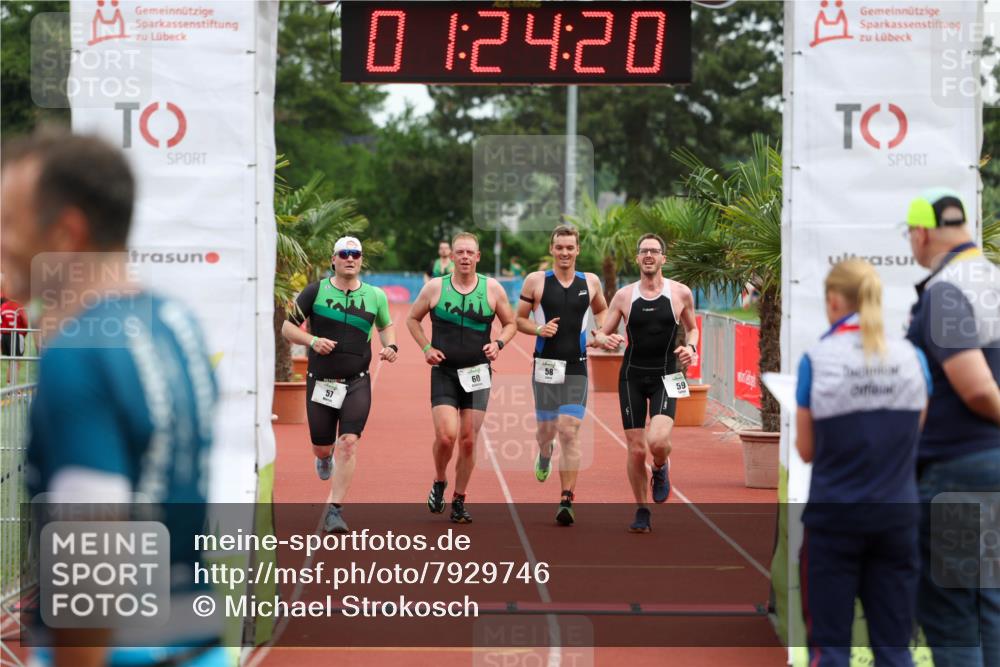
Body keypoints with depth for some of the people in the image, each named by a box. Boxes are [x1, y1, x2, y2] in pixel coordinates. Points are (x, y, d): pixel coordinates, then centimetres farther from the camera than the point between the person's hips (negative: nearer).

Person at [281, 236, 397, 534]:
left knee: (348, 445, -14)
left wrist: (390, 346, 1)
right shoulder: (315, 291, -2)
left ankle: (334, 510, -9)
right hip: (320, 382, 0)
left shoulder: (375, 296, 4)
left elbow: (386, 326, 22)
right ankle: (325, 457, 48)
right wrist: (312, 340, -16)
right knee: (322, 448, 8)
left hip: (357, 383, 0)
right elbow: (287, 327, 2)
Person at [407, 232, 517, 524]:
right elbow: (413, 319, 13)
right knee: (446, 436, -16)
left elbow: (510, 323, 13)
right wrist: (426, 348, -2)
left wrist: (498, 343, -7)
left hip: (477, 374, 1)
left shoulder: (492, 289, 2)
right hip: (444, 373, -1)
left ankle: (459, 502, 16)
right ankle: (439, 482, 13)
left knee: (468, 440, 2)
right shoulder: (435, 287, 0)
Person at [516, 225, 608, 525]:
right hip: (545, 364, 0)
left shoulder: (590, 282, 6)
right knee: (547, 427, 9)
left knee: (570, 432, -9)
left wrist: (601, 332, 7)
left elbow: (601, 309, 26)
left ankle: (567, 501, -9)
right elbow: (519, 319, 6)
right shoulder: (536, 281, 0)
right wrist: (539, 329, -13)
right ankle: (544, 454, 48)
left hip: (576, 367, 0)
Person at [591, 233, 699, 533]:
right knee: (636, 450, 0)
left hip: (665, 376, -1)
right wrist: (605, 340, -17)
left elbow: (692, 328, 17)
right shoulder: (624, 295, 2)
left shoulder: (680, 293, 1)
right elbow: (600, 335, 7)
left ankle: (660, 469, 13)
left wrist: (691, 348, -4)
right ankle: (641, 512, 17)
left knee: (658, 441, -23)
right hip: (632, 376, 1)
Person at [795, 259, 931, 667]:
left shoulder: (817, 361, -9)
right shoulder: (912, 358, -2)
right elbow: (914, 433, 6)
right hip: (897, 516, 2)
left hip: (834, 516, -2)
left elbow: (807, 450, -2)